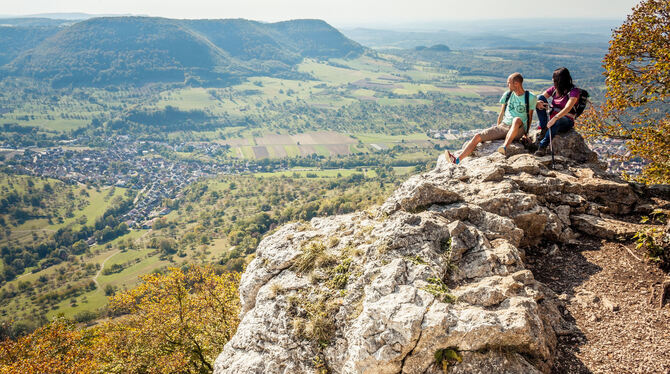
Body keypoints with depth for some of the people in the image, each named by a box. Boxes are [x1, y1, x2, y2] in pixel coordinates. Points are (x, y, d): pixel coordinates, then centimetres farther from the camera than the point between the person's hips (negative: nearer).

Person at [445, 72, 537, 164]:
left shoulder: (531, 97, 1)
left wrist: (525, 133, 9)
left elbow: (530, 117, 9)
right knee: (478, 137, -16)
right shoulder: (507, 95, 12)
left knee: (517, 119, -41)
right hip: (503, 126, 4)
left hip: (518, 129, -4)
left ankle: (505, 147, -58)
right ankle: (457, 160, -29)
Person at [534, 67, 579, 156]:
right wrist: (538, 103, -24)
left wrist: (555, 118, -43)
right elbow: (539, 99, 3)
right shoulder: (554, 89, 8)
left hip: (566, 122, -6)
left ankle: (542, 147, -42)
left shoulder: (573, 91, -10)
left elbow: (567, 108, -27)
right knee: (540, 97, -13)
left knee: (557, 120, -43)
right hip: (551, 118, 6)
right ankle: (544, 129, -20)